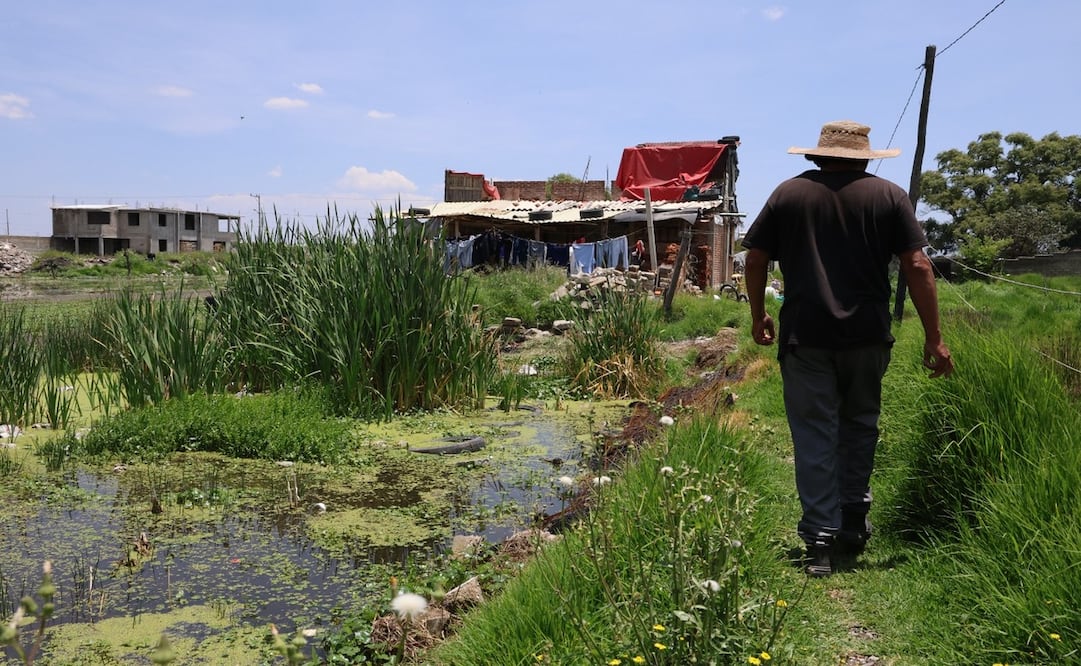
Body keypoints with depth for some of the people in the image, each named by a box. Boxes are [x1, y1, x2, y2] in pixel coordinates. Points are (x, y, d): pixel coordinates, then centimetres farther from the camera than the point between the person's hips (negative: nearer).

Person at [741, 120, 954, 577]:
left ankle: (820, 538, 2)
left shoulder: (789, 193, 5)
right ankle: (853, 526, 26)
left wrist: (758, 316, 18)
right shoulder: (889, 196, 4)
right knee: (859, 426, 18)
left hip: (805, 336, -1)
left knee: (814, 436, 3)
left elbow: (755, 258, 5)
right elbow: (917, 266, -2)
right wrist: (934, 339, 1)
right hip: (868, 336, 1)